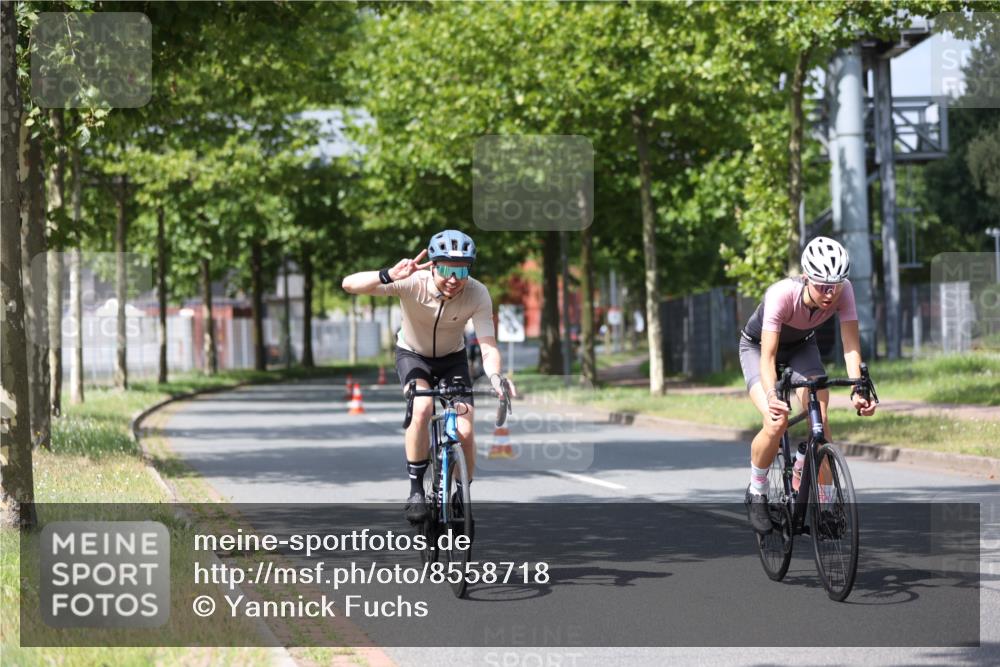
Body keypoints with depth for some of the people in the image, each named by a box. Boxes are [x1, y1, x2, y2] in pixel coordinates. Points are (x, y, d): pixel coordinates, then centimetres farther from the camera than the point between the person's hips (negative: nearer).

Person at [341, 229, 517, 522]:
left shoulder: (477, 294, -28)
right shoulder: (412, 282, -32)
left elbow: (488, 346, -31)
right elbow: (350, 284, -41)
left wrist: (495, 376, -54)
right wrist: (388, 276, -60)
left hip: (452, 359, 2)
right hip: (413, 355, -2)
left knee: (465, 433, -15)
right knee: (422, 408, -31)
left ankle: (461, 496, 11)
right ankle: (416, 490, -16)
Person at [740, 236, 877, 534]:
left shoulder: (843, 291, -29)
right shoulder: (781, 294, -39)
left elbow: (851, 344, -30)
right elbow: (768, 356, -42)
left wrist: (857, 389, -46)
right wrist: (771, 395, -58)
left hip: (801, 347, 3)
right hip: (757, 346, -3)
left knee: (821, 422, -17)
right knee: (777, 422, -24)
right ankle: (756, 492, 0)